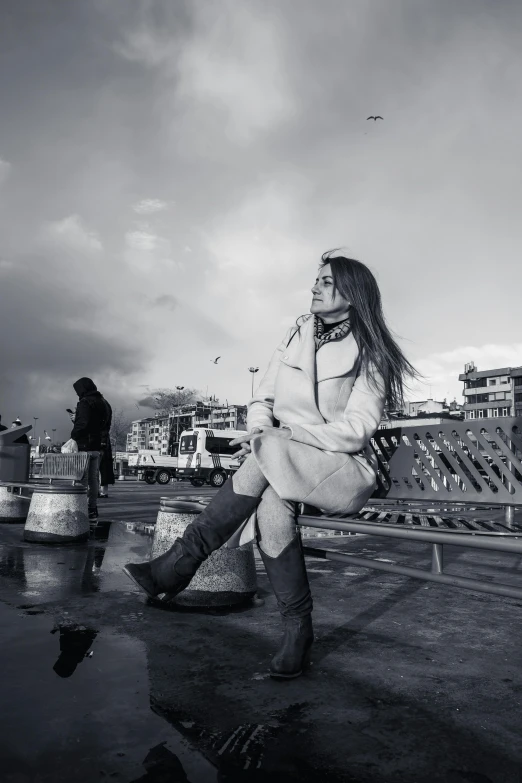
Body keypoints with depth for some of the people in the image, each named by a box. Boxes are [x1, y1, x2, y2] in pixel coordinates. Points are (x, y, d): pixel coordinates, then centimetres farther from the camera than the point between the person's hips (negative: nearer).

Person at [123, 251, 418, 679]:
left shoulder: (369, 356, -3)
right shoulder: (297, 334, 11)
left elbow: (354, 432, -14)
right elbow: (263, 399, 11)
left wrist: (273, 438, -21)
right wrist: (259, 430, -12)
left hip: (345, 472, -3)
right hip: (279, 465, 4)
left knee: (268, 453, -33)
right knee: (271, 505, -32)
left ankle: (181, 562, -26)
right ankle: (298, 628, -18)